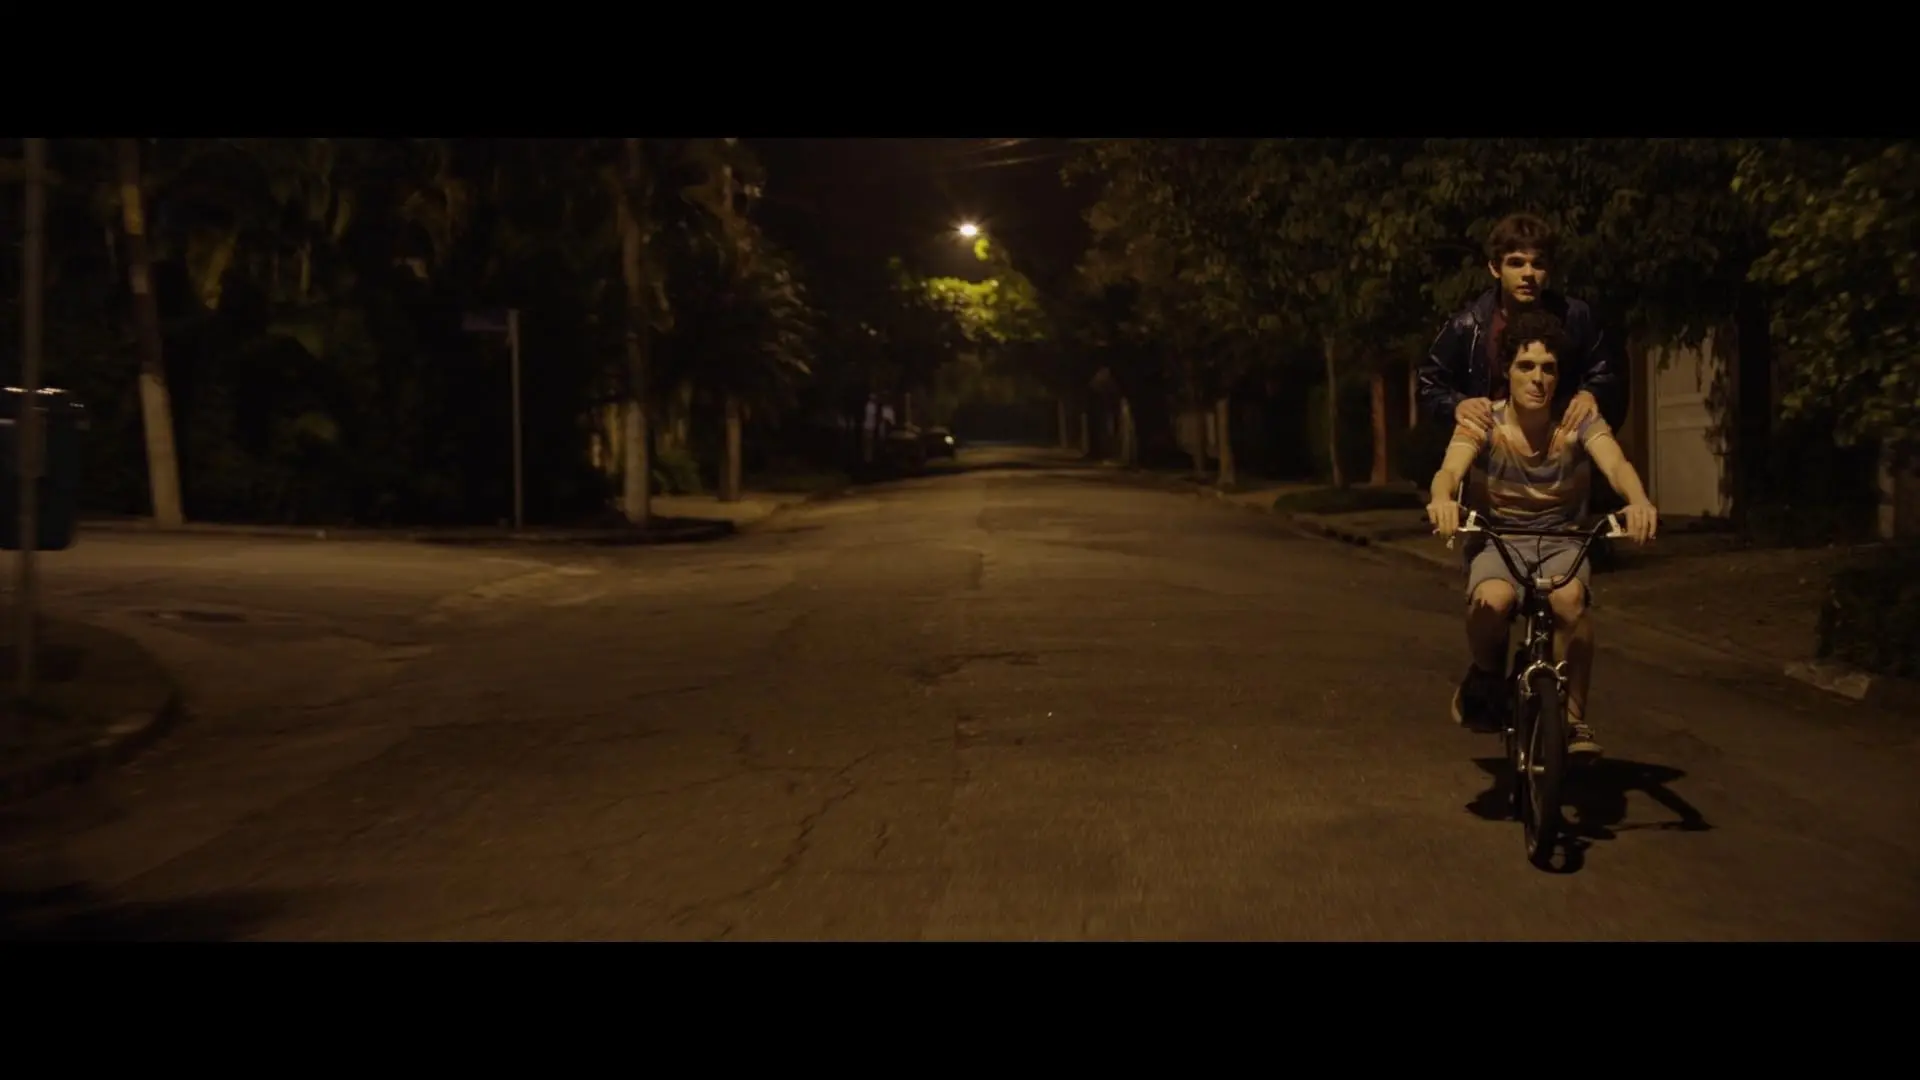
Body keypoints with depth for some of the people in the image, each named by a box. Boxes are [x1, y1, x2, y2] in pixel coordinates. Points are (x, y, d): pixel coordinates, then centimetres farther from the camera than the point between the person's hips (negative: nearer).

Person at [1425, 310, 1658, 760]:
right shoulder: (1484, 421, -11)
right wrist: (1442, 499, -55)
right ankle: (1486, 675, 1)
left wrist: (1639, 501, -52)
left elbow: (1616, 463, -28)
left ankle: (1574, 716, -16)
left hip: (1562, 540, 0)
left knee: (1569, 599, -35)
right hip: (1500, 539, 0)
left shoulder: (1578, 419, -10)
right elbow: (1450, 470, -29)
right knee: (1490, 602, -34)